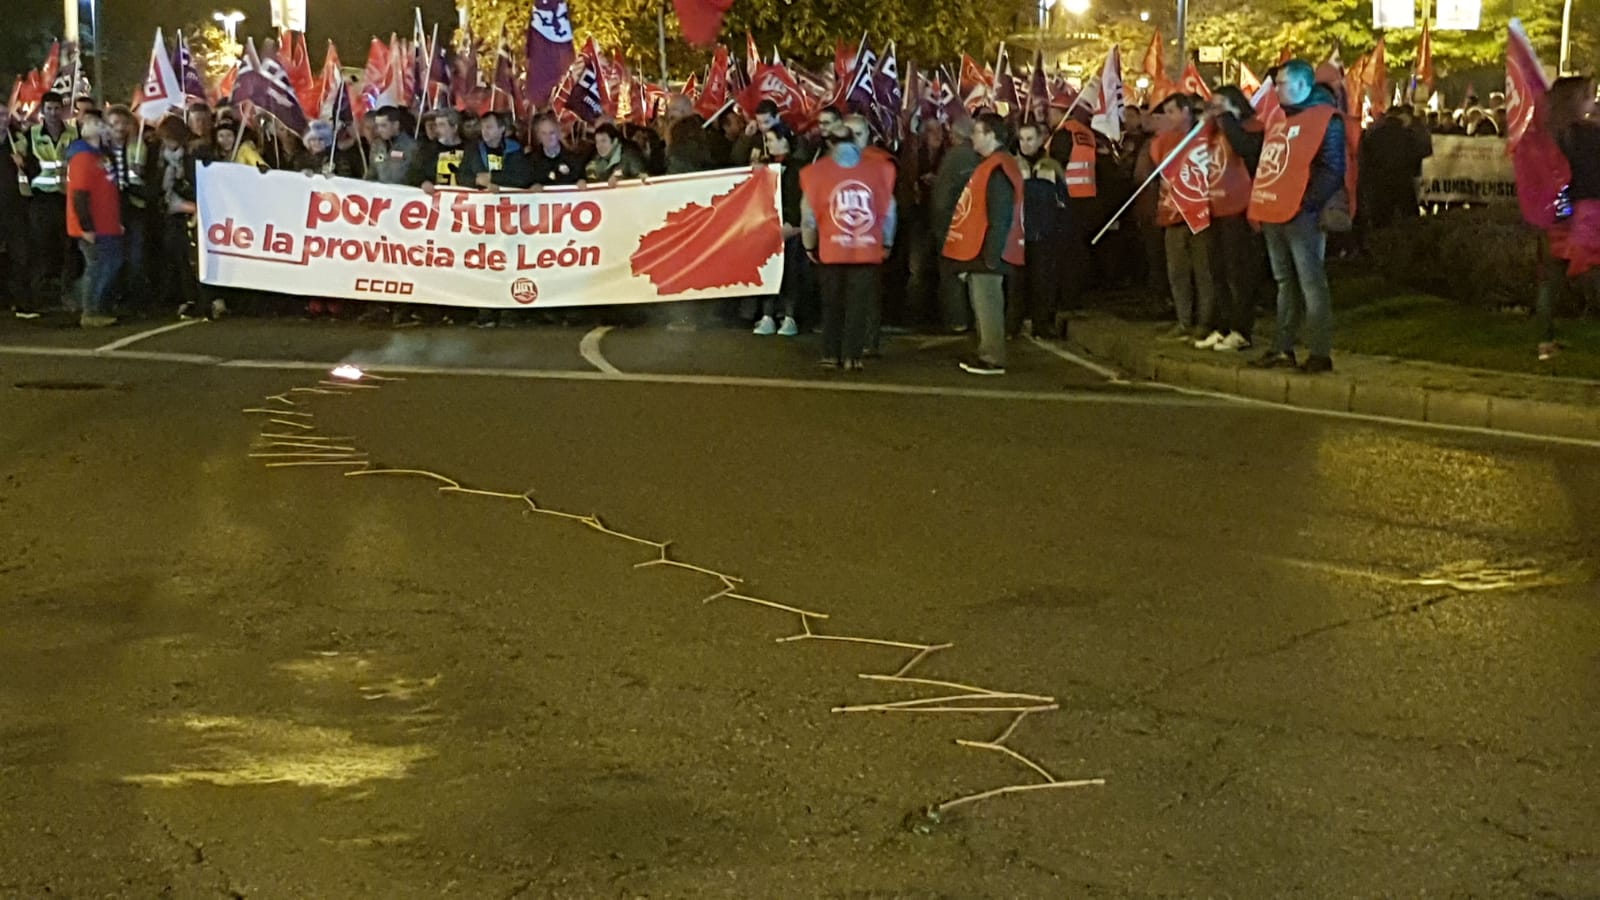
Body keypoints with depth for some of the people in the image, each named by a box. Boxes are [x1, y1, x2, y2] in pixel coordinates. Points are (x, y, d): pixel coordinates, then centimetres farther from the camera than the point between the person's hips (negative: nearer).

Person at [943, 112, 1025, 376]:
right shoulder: (989, 166, 17)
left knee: (987, 304, -8)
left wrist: (991, 255, -23)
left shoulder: (998, 170, -16)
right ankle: (987, 353, 20)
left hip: (987, 253, -10)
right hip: (978, 252, 10)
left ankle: (993, 359, -5)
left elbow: (999, 218, -21)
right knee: (982, 304, 14)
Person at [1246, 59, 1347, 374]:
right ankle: (1282, 348, 18)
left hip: (1301, 217, -8)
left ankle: (1321, 353, -6)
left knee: (1312, 285, -7)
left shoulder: (1325, 119, -7)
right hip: (1273, 215, 8)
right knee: (1286, 284, 13)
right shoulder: (1280, 119, 20)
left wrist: (1309, 203, -19)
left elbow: (1332, 169, -14)